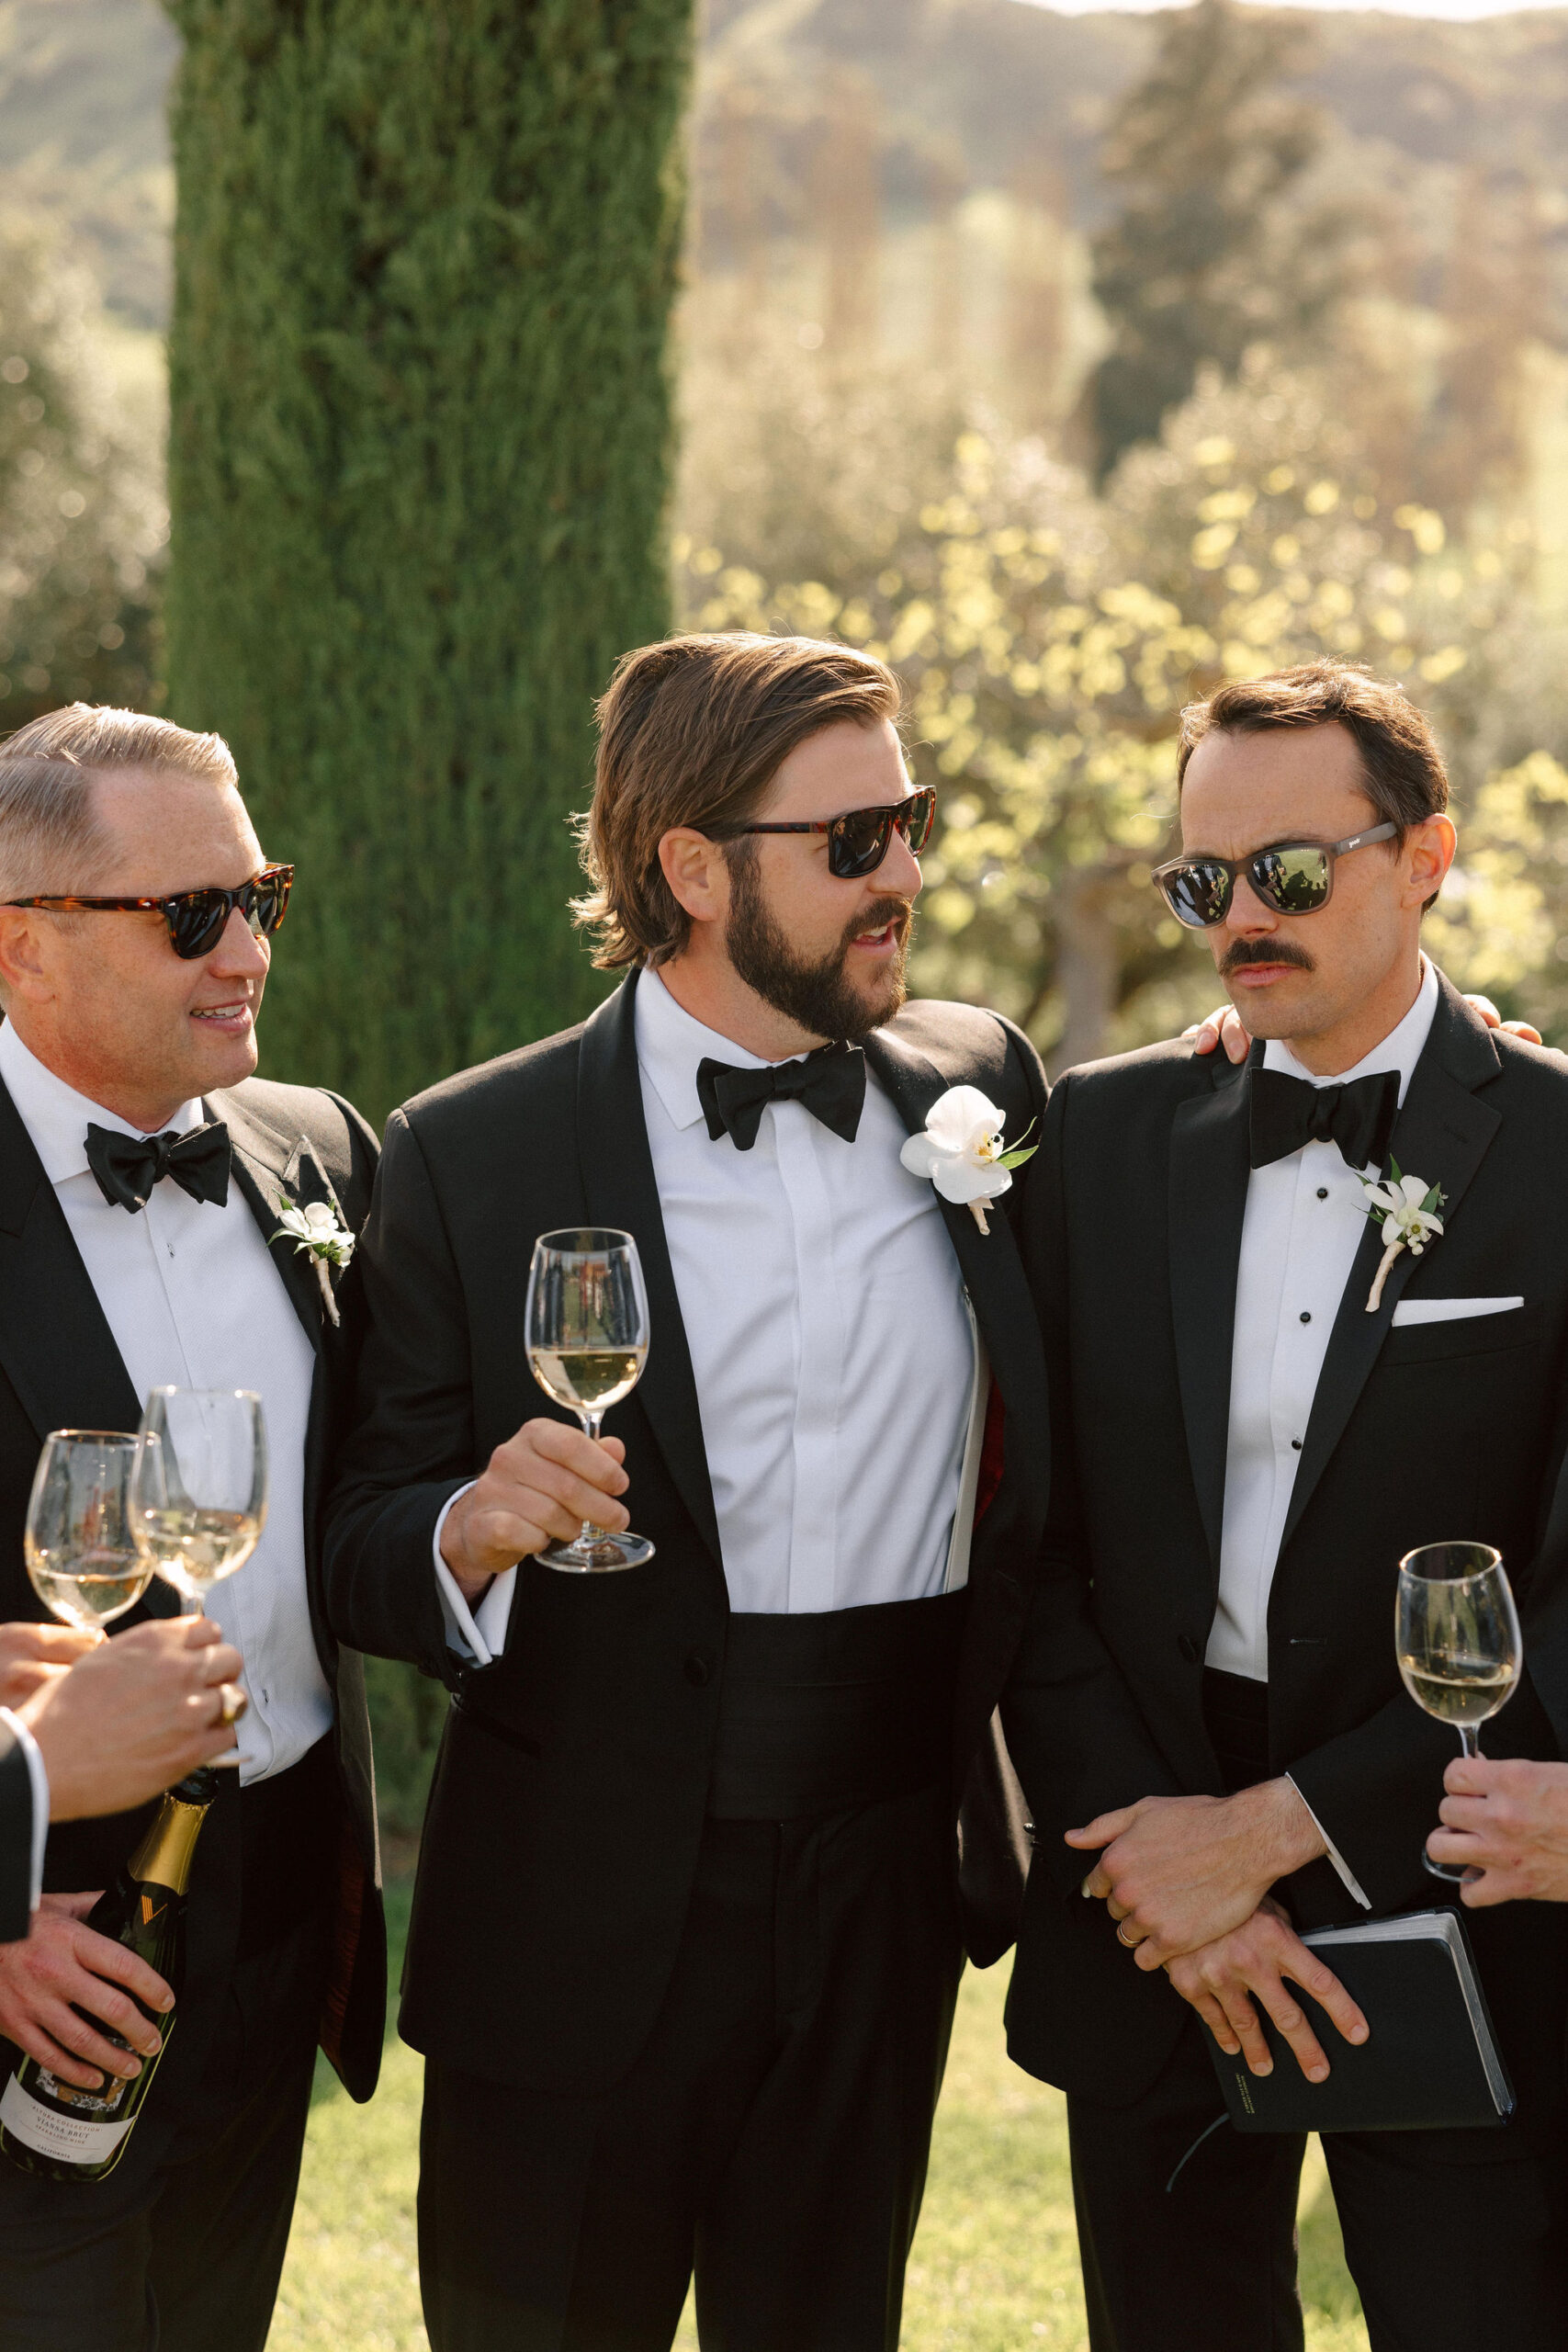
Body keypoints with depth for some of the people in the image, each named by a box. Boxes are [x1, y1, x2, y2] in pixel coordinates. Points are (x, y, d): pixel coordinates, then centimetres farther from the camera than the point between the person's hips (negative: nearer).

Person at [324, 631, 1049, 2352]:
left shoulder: (979, 1084, 4)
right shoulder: (470, 1157, -7)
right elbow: (361, 1561, -5)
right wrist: (473, 1529, -25)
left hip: (886, 1890, 3)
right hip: (583, 1932, -3)